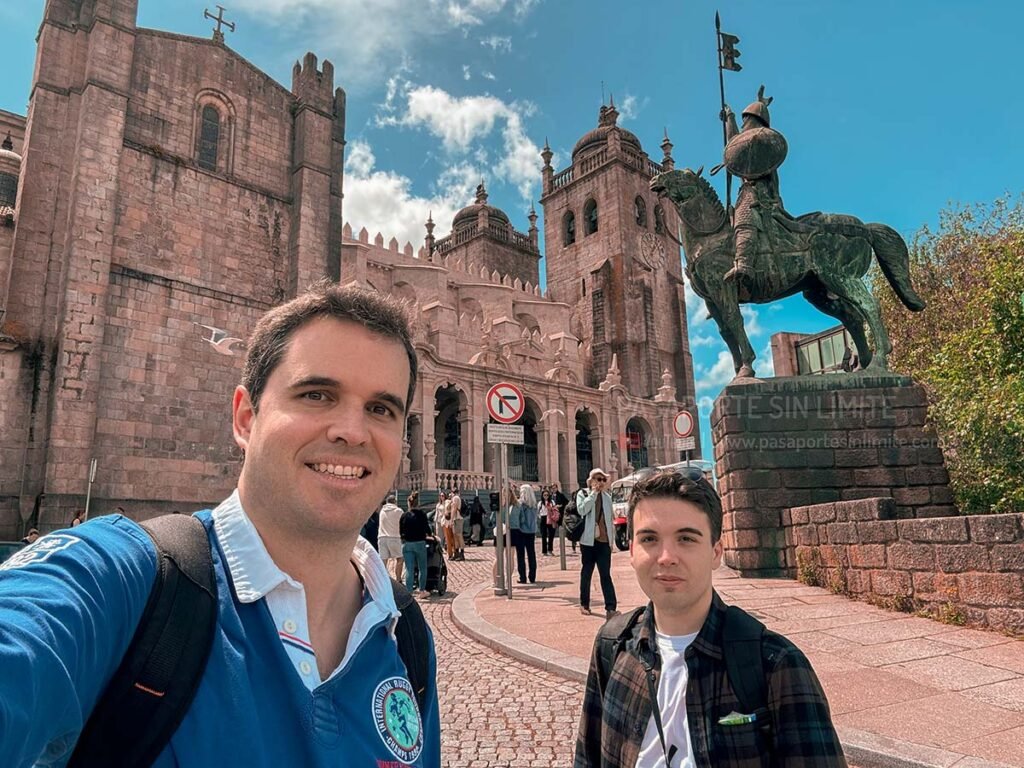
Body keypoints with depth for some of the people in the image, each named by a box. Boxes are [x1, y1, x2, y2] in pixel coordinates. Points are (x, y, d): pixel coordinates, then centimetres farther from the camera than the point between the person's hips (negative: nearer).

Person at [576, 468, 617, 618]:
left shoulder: (607, 496, 11)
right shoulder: (583, 494, 1)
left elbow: (610, 519, 17)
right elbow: (582, 510, -19)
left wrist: (611, 538, 13)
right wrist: (594, 493, -14)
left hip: (604, 540, 2)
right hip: (588, 540, -2)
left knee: (606, 575, -5)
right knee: (586, 573, 9)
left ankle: (611, 608, -10)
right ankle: (584, 604, 23)